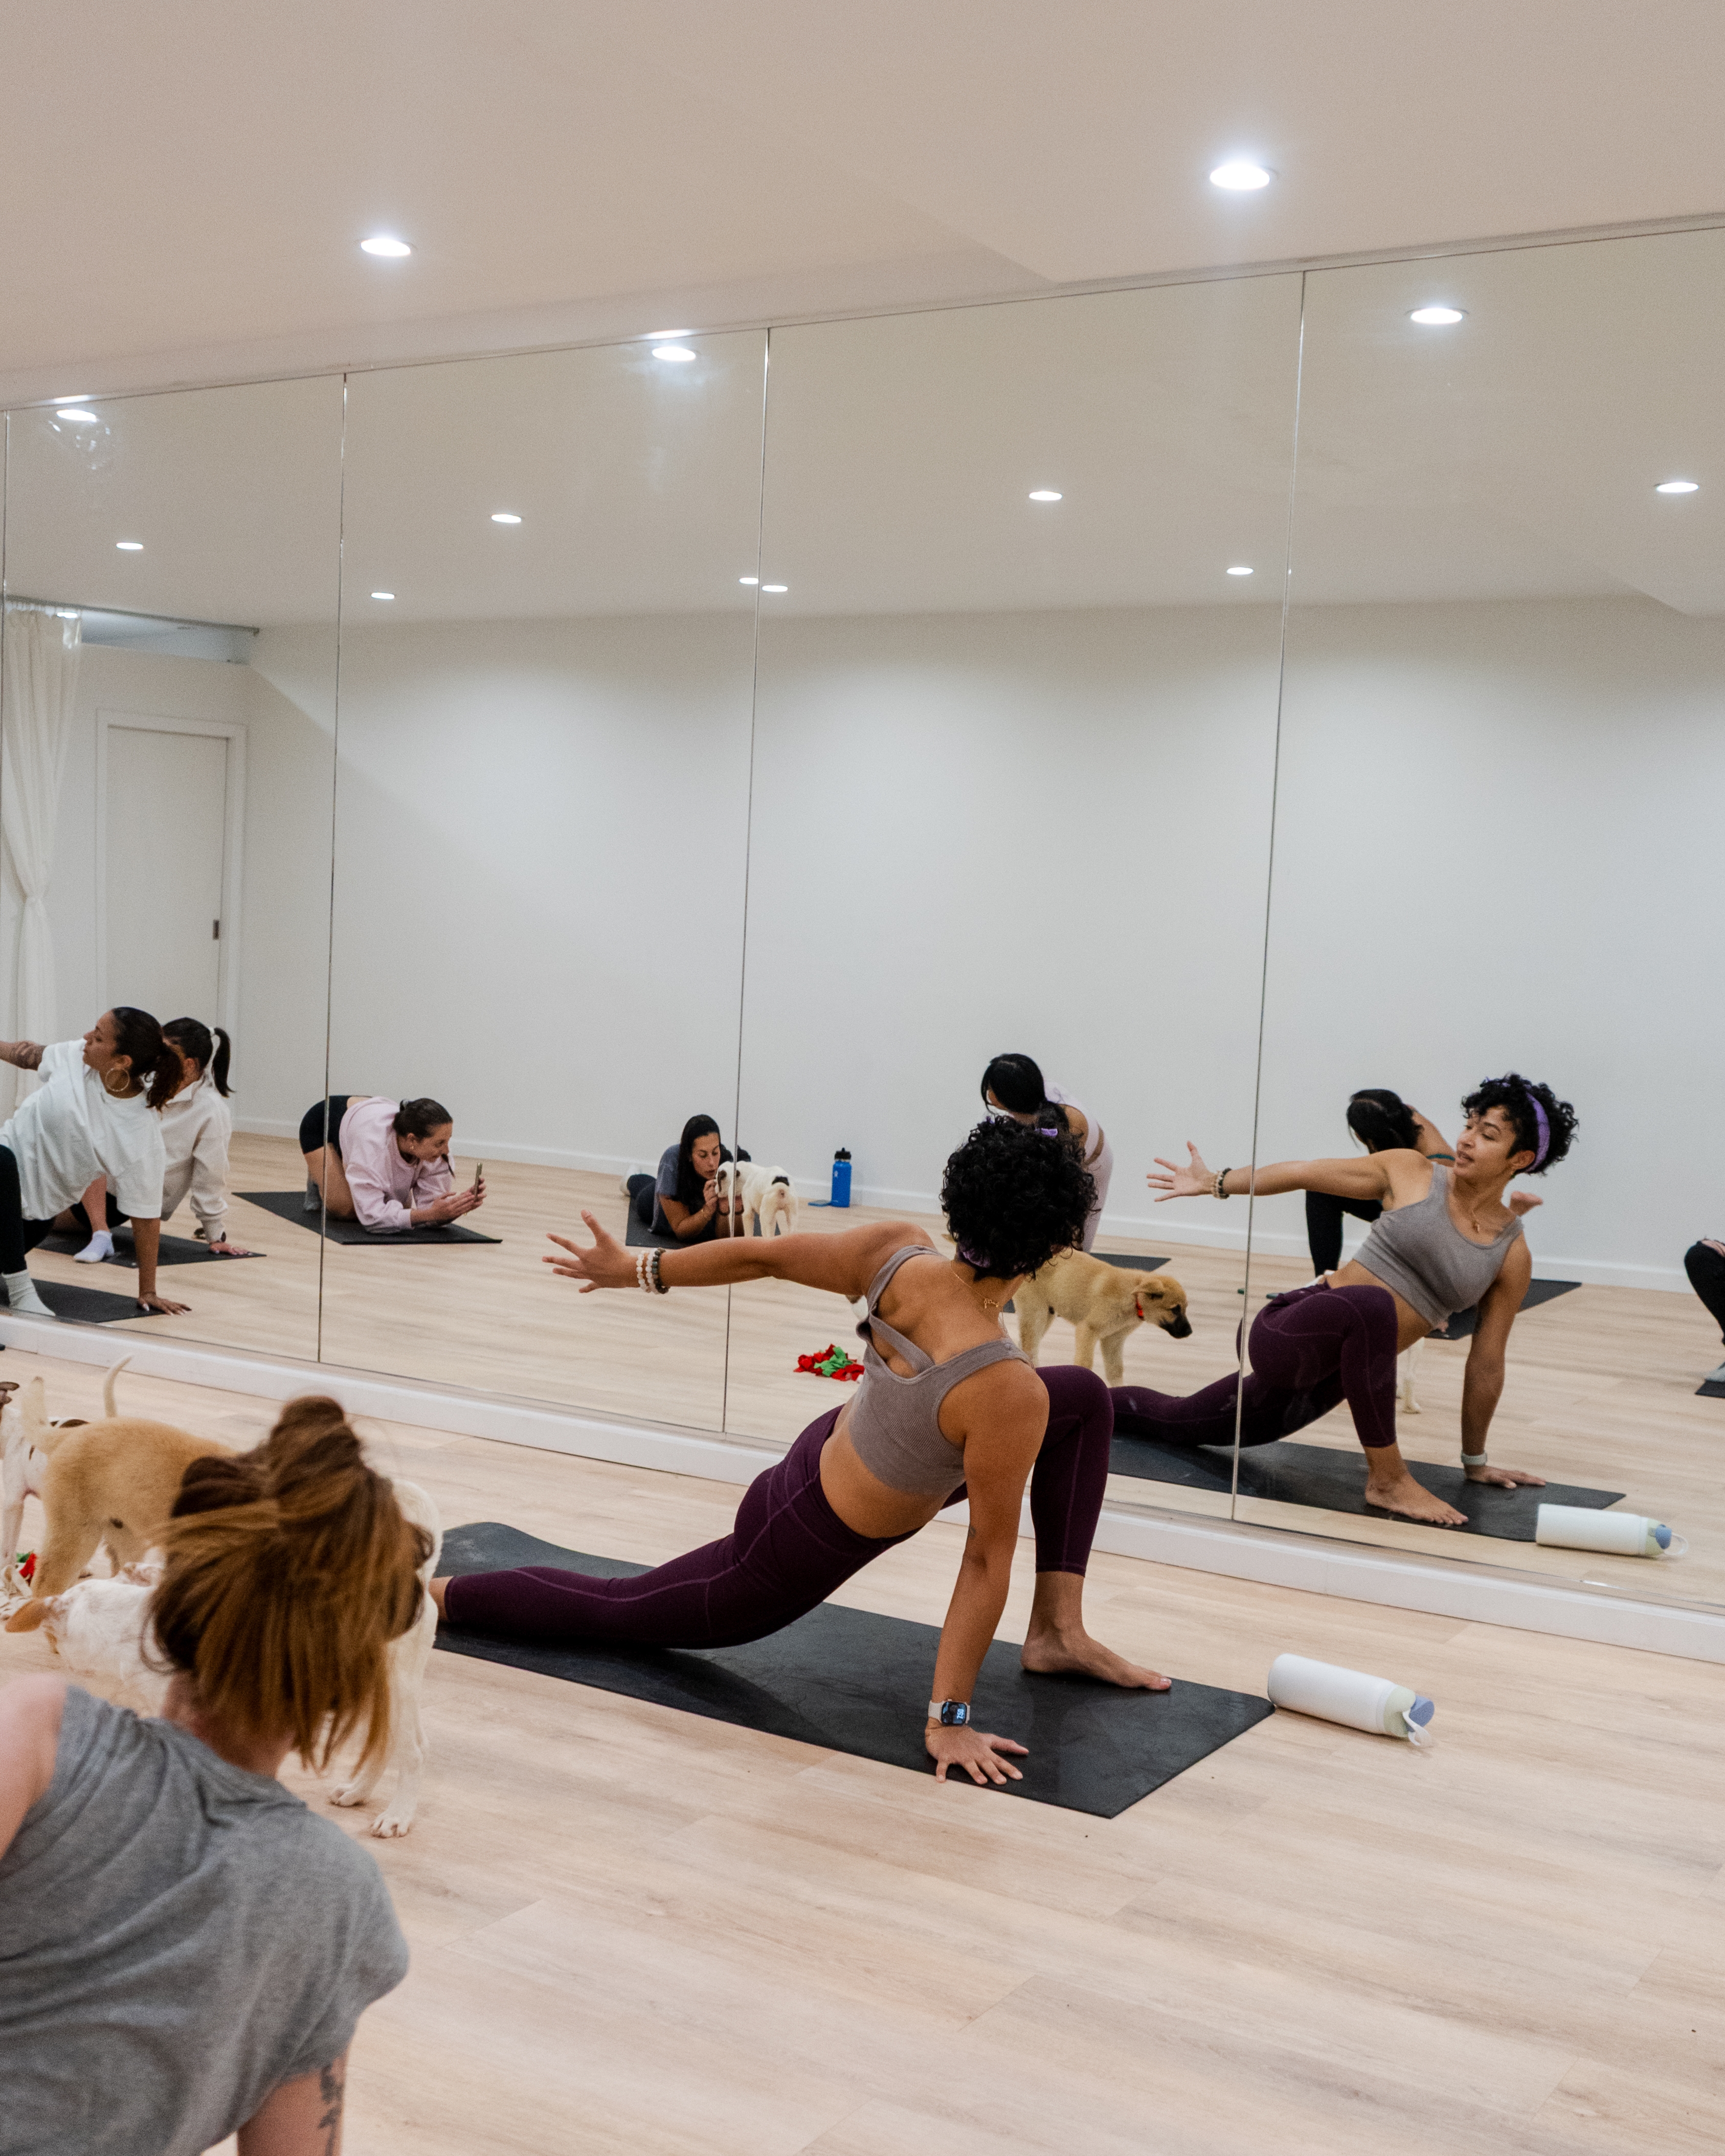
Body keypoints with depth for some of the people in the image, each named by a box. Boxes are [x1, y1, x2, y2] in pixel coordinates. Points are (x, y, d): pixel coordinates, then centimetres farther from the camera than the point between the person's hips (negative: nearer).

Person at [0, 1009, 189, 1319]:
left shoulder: (142, 1133, -26)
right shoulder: (76, 1056, -16)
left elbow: (145, 1217, -18)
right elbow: (30, 1055, 9)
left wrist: (148, 1293, -12)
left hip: (37, 1211, -2)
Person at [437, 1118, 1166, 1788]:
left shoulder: (896, 1253, -22)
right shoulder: (1008, 1394, -38)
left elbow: (764, 1254, -10)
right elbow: (987, 1562, -29)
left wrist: (636, 1268, 6)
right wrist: (947, 1721, -19)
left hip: (834, 1446, 7)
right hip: (802, 1553, -7)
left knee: (1085, 1398, 2)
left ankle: (1059, 1630, 12)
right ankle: (420, 1591, 36)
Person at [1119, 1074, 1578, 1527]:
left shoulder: (1513, 1256, 1)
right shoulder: (1410, 1171, -3)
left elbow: (1486, 1365, 8)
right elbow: (1307, 1173, 8)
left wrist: (1475, 1461, 14)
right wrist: (1214, 1183, 14)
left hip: (1327, 1381, 3)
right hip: (1286, 1334, -3)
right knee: (1369, 1307, -38)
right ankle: (1387, 1478, -20)